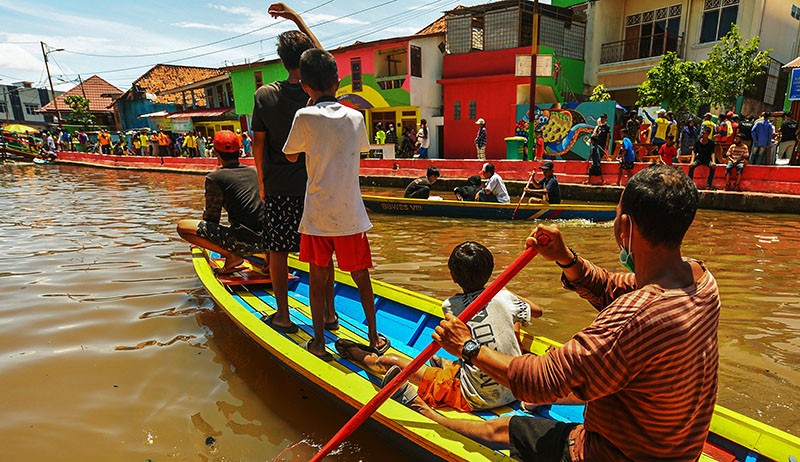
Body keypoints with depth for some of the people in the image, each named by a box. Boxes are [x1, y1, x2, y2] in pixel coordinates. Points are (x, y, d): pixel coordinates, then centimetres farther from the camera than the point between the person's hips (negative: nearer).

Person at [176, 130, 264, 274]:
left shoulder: (214, 178, 0)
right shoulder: (254, 172, 14)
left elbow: (211, 217, 3)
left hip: (244, 241, -6)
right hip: (266, 240, 7)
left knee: (182, 226, 3)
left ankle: (231, 256, -5)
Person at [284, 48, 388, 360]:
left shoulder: (305, 117, -7)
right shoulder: (356, 117, 2)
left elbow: (291, 156, 7)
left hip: (317, 214, -2)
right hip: (351, 214, 2)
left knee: (317, 277, 12)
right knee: (361, 276, 13)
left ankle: (319, 342, 22)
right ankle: (374, 338, 24)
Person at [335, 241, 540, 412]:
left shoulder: (450, 306, -11)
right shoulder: (504, 296, -8)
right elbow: (537, 311, 13)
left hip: (477, 399, -4)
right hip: (515, 388, 4)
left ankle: (365, 357, 37)